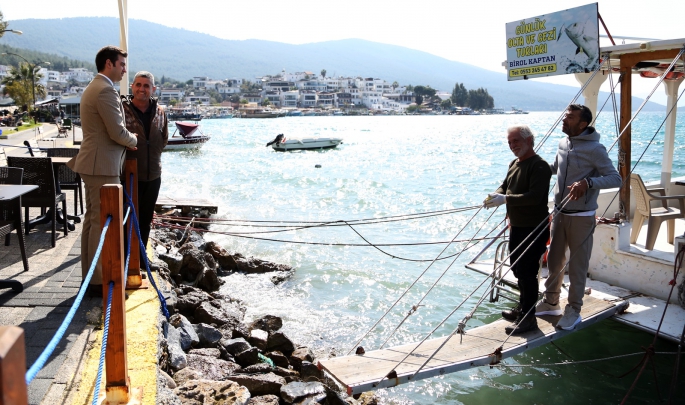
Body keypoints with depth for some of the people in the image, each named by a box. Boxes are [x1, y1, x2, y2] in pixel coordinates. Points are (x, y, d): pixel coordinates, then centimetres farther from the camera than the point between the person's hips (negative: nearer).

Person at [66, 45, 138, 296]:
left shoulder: (92, 88, 18)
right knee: (102, 223, -5)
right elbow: (118, 133, -18)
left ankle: (89, 275, 24)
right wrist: (134, 140, 0)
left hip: (93, 164, 11)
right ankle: (98, 281, 1)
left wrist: (126, 141, 13)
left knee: (92, 220, 15)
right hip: (103, 166, -11)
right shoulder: (106, 90, -16)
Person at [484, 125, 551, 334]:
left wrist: (505, 199, -30)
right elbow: (505, 186, 16)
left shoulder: (539, 166, -18)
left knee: (527, 272, -4)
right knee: (517, 268, 20)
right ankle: (523, 307, 37)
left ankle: (528, 317, 8)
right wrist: (496, 195, -6)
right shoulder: (514, 164, 12)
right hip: (516, 226, 10)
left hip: (533, 229, -10)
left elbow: (535, 196, -27)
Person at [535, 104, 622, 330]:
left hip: (581, 217, -7)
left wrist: (588, 182, -33)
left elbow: (615, 178, -19)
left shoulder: (594, 149, -16)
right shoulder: (563, 144, 5)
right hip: (559, 213, 7)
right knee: (554, 260, 15)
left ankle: (573, 311, 18)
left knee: (577, 265, 4)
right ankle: (551, 303, 31)